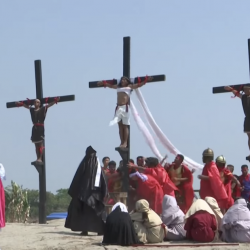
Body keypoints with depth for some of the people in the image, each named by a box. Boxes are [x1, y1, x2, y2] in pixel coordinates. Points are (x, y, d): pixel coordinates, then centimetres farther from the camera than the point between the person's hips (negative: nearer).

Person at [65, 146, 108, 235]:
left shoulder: (84, 163, -7)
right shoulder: (98, 164, 2)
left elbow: (77, 178, -5)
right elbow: (103, 181, 0)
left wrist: (73, 191, 0)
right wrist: (104, 192, 5)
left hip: (83, 190, -3)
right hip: (95, 192, 3)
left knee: (83, 210, 4)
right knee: (96, 210, 9)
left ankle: (84, 229, -2)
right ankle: (100, 229, 2)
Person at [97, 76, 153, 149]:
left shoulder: (130, 86, 11)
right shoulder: (118, 87, 22)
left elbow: (139, 84, 5)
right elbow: (110, 85, 35)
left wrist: (146, 80, -6)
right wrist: (103, 83, 36)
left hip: (125, 107, -4)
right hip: (118, 107, 4)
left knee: (125, 126, -6)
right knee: (120, 125, 2)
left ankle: (125, 143, -8)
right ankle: (121, 142, 2)